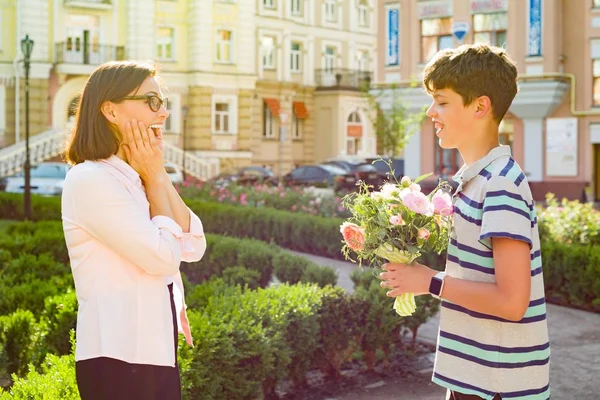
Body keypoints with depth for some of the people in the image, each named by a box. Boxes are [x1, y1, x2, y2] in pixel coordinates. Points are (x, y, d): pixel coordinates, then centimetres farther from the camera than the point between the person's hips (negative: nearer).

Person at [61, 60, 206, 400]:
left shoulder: (136, 180, 13)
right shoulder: (91, 179, -15)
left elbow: (194, 247, 3)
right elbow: (162, 256, -19)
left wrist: (159, 177, -2)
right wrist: (155, 178, -8)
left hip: (156, 350, 8)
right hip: (119, 357, -8)